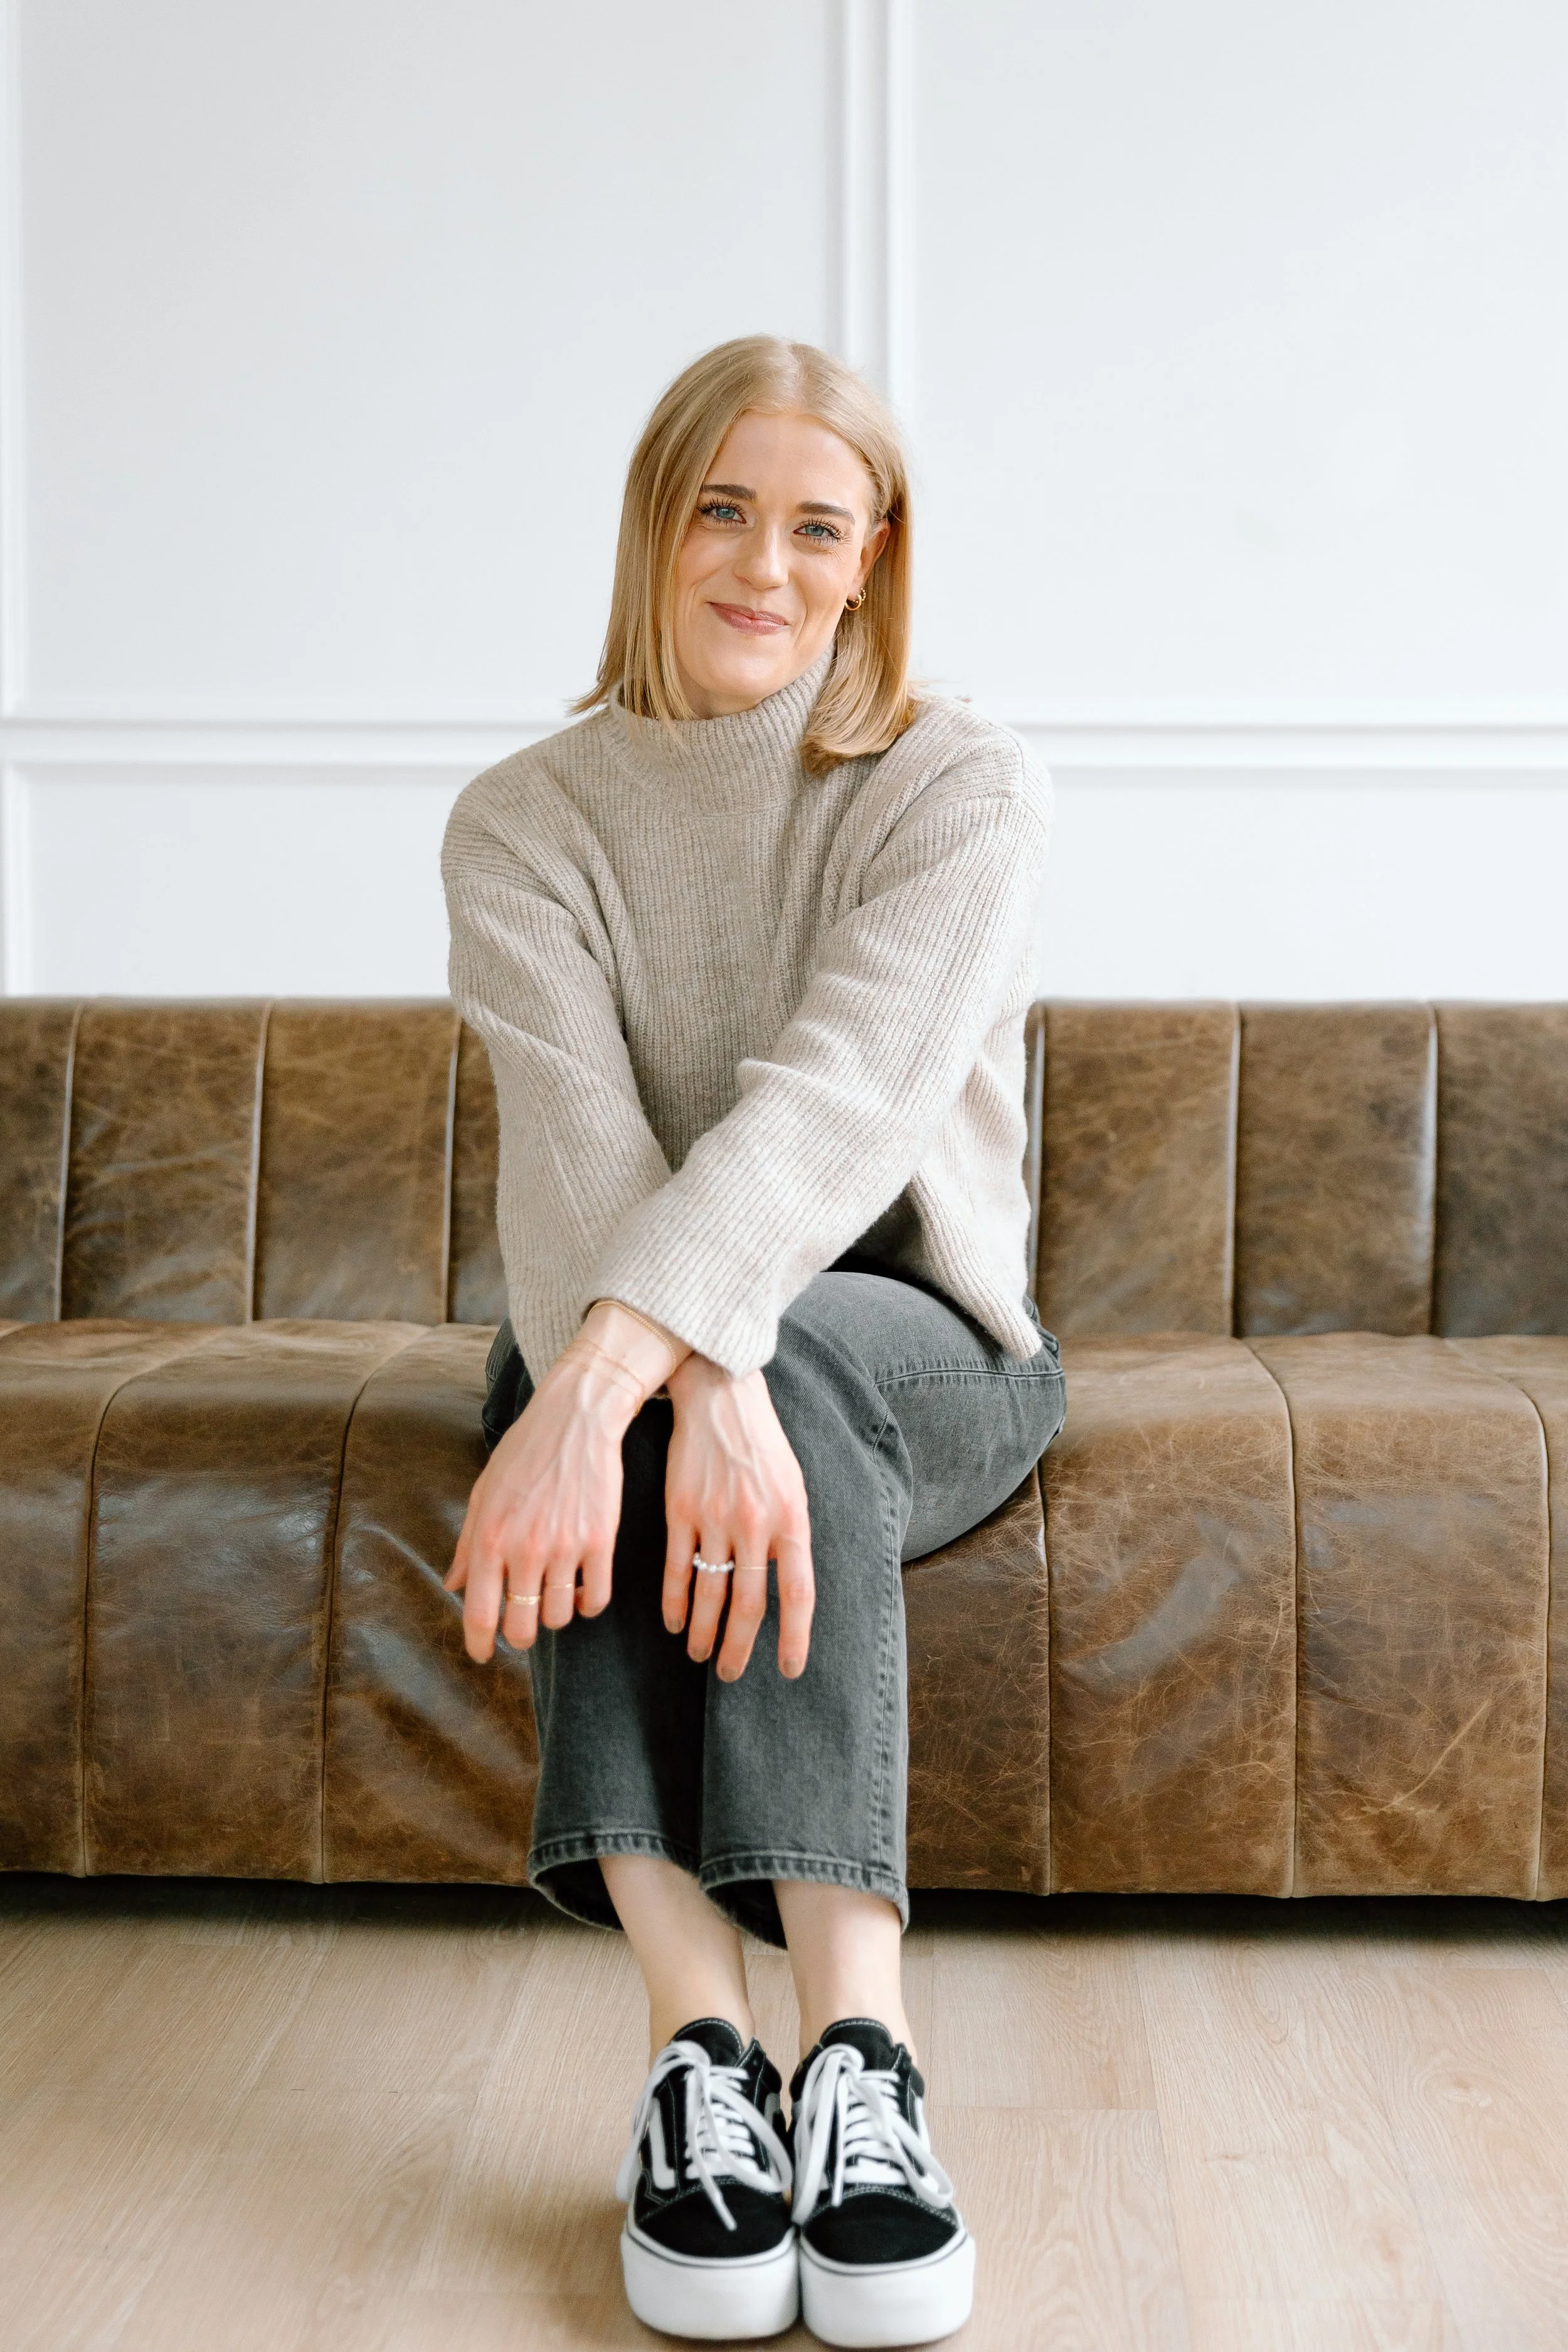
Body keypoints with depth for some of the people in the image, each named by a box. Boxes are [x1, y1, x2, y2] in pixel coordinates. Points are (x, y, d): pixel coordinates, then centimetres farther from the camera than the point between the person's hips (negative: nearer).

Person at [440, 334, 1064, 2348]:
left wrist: (612, 1373, -43)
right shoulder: (524, 821, -2)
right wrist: (704, 1384, -42)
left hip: (923, 1352, -1)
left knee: (787, 1359, -36)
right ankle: (698, 2047, -41)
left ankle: (851, 2053, -42)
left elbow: (840, 1099, -26)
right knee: (701, 1390, -35)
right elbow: (576, 1132, -21)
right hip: (618, 1348, 1)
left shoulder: (959, 790, -8)